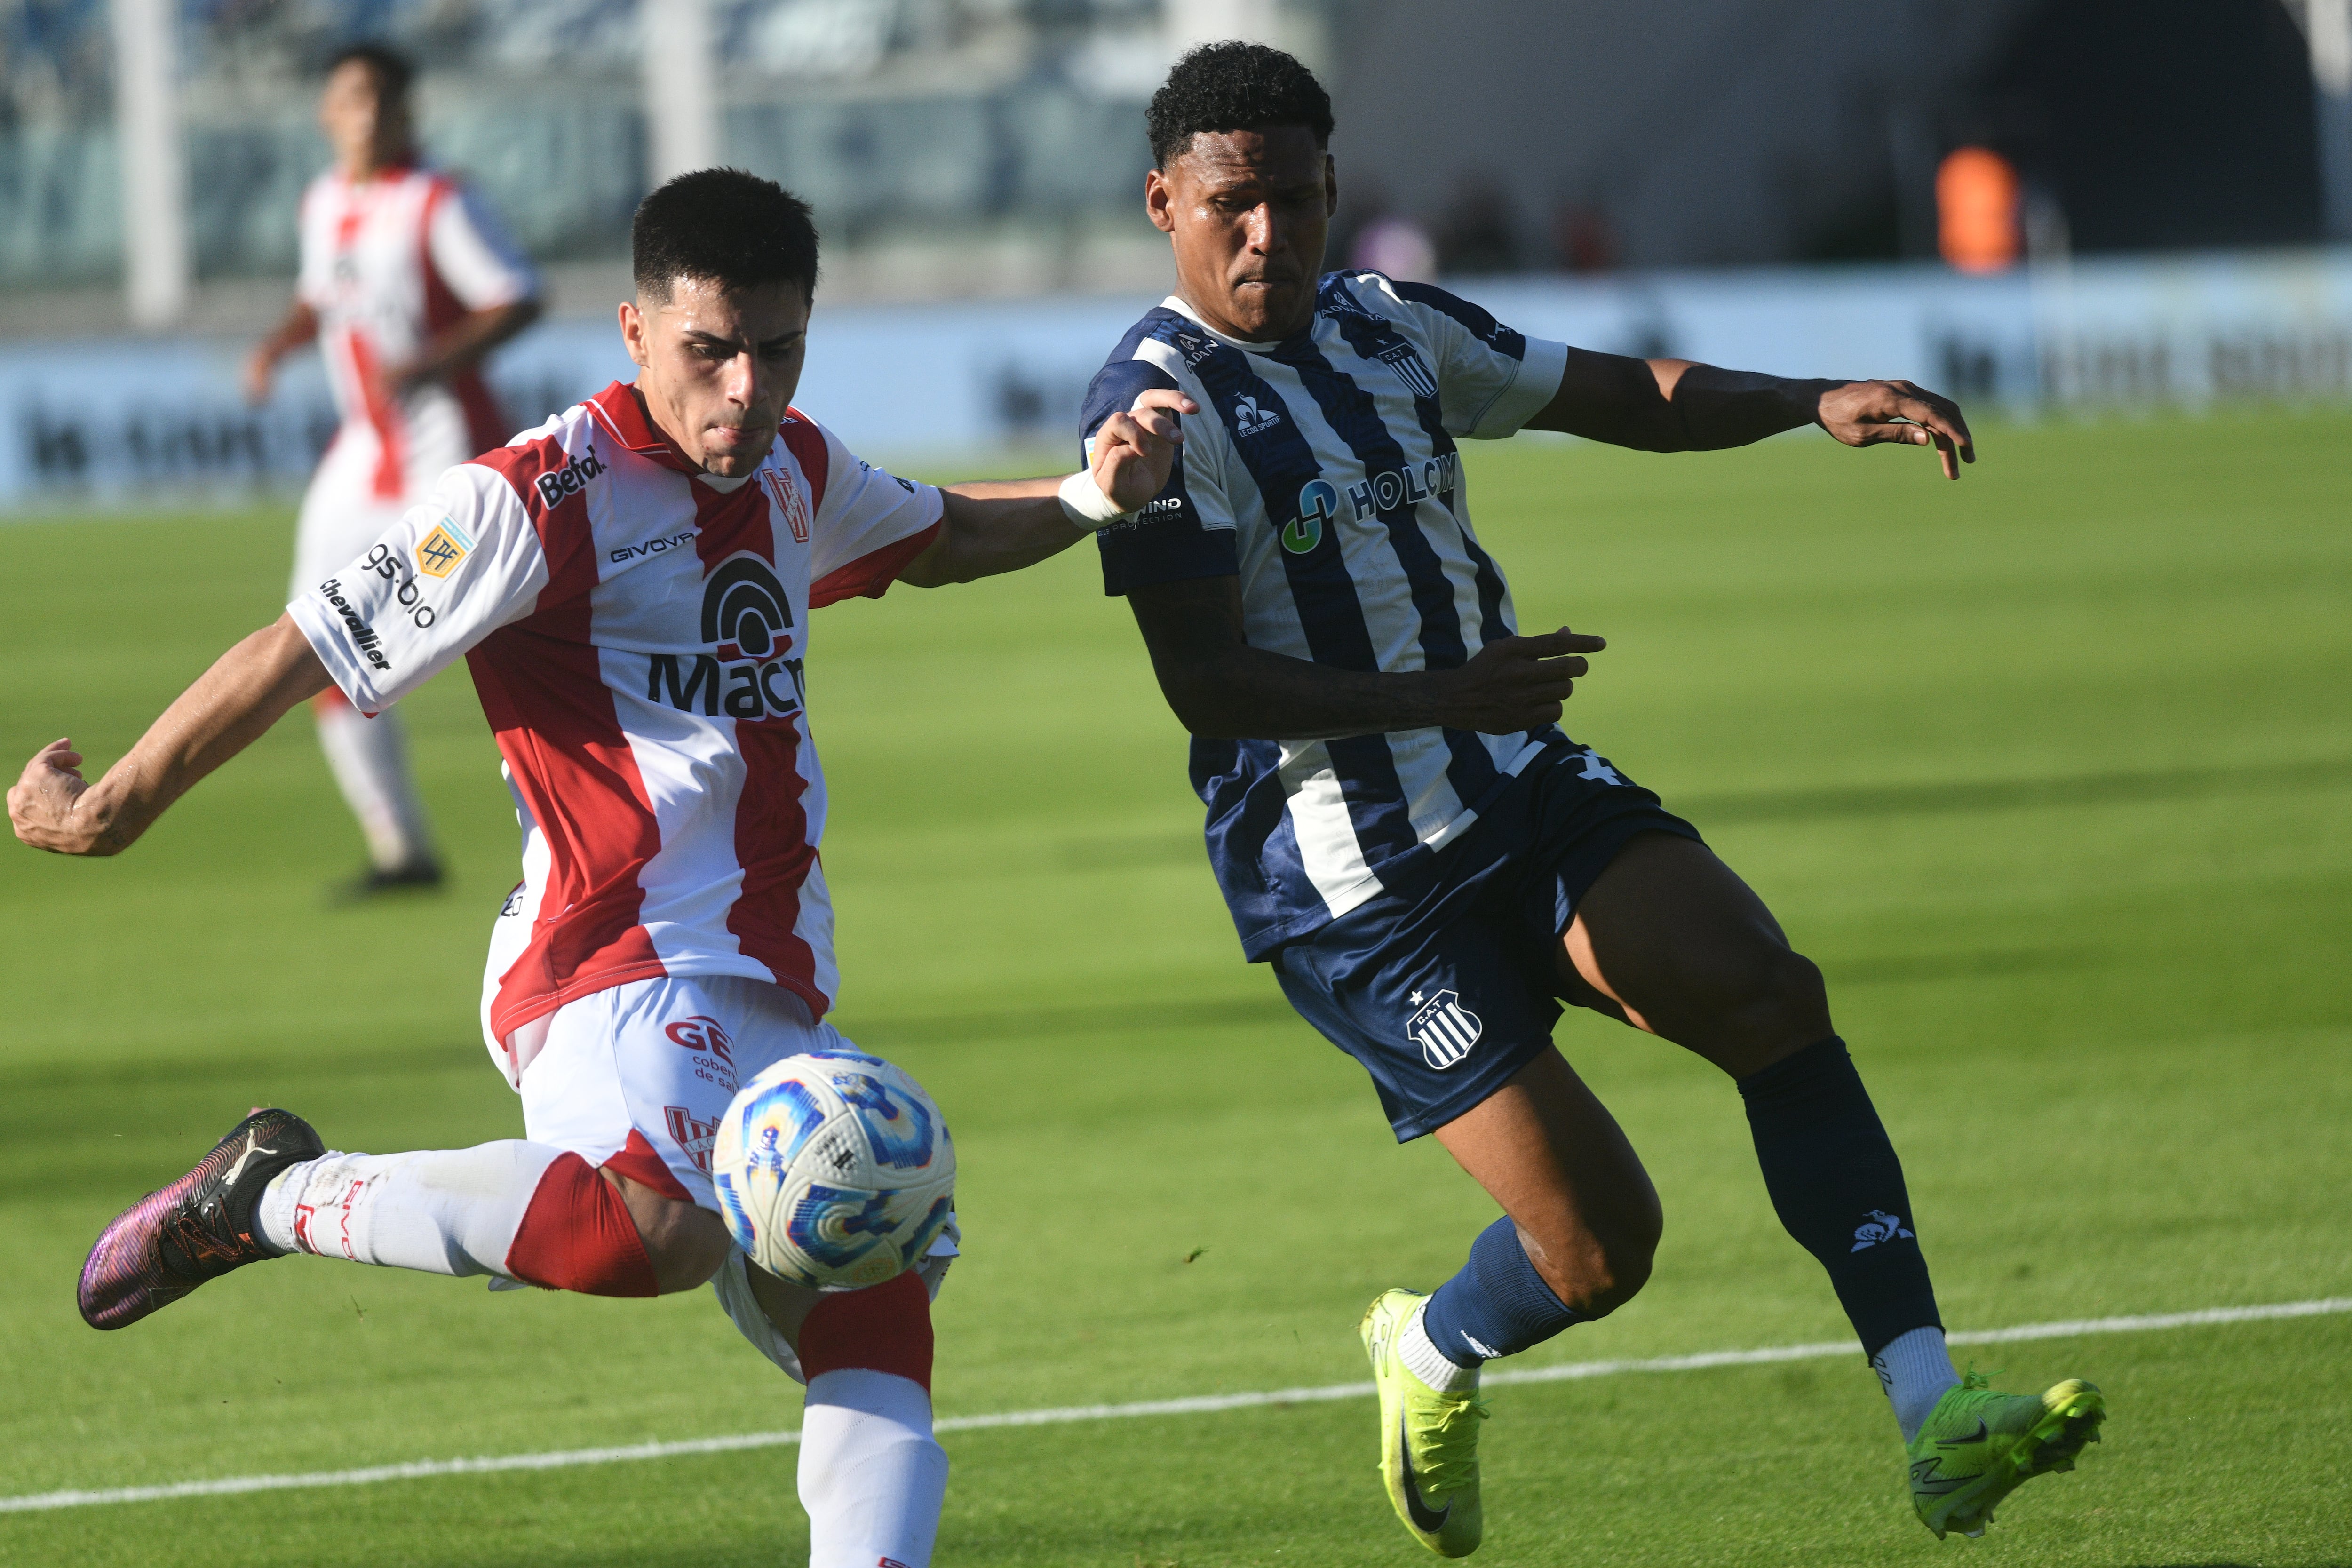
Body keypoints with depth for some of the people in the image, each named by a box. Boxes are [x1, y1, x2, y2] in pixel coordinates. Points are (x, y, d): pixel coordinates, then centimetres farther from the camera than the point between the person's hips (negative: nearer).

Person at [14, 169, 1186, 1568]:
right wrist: (115, 807, 1)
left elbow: (937, 539, 37)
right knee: (663, 1224, -35)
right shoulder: (540, 501, -11)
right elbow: (306, 653, -6)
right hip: (612, 974, -8)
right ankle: (281, 1199, -16)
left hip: (778, 1000, 8)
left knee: (876, 1321, -2)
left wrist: (1089, 496, 17)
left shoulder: (794, 472, 15)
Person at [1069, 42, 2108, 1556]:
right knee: (1600, 1242, -10)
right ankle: (1433, 1359, 26)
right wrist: (1442, 696, -32)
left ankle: (1933, 1418, -22)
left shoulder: (1388, 329, 10)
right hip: (1355, 882, -7)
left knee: (1774, 995, -17)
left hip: (1521, 784, 7)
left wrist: (1820, 402, -1)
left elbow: (1627, 396, 16)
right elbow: (1207, 690, -21)